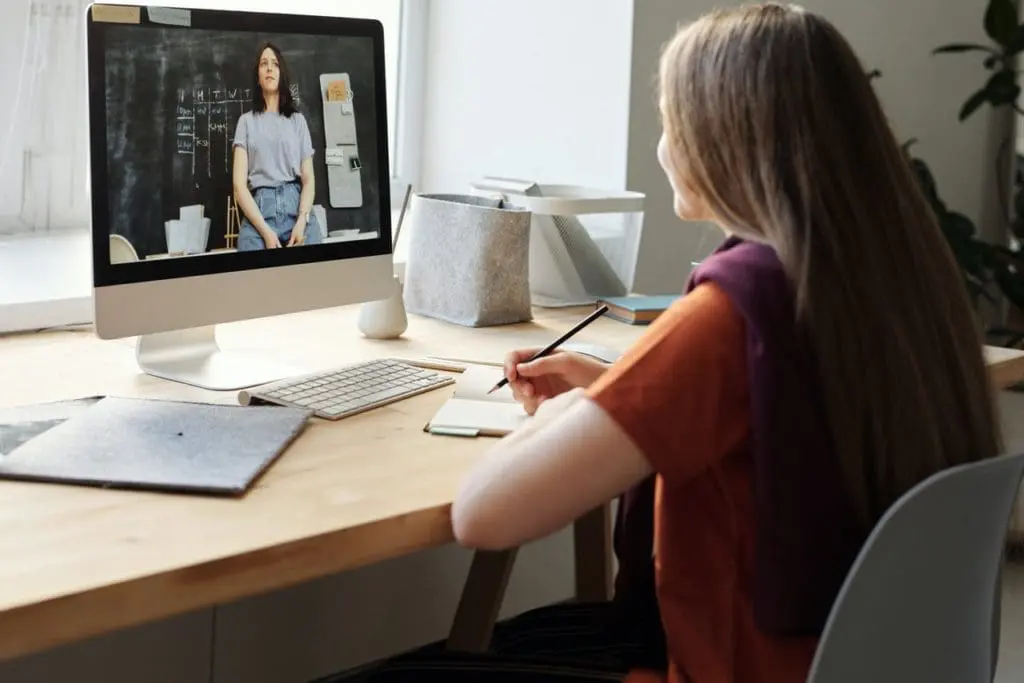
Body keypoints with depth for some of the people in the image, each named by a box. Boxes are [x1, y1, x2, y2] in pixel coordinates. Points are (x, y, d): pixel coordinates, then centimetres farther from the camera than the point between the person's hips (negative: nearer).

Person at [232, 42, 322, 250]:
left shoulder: (298, 120, 18)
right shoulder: (247, 121, 13)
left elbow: (308, 179, 11)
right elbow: (239, 184, 3)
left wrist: (302, 221, -9)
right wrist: (265, 231, -12)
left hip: (298, 208, 1)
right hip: (258, 212, -1)